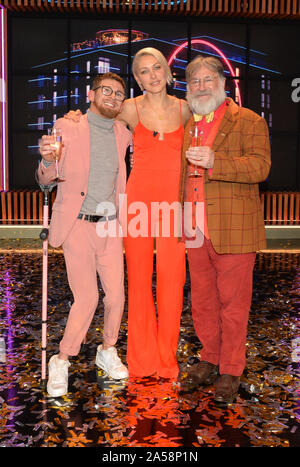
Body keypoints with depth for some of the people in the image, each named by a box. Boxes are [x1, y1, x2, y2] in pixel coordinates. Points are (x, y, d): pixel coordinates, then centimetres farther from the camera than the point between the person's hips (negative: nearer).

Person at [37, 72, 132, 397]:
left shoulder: (123, 133, 8)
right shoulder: (67, 128, -4)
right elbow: (46, 181, -7)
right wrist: (47, 160, -29)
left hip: (111, 227, 4)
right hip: (77, 226, -4)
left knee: (116, 295, 5)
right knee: (86, 298, -6)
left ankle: (107, 352, 30)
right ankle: (62, 361, 17)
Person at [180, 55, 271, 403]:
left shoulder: (248, 122, 0)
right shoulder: (187, 125, 17)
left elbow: (260, 166, -14)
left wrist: (214, 161, -26)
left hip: (232, 230, -5)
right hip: (196, 231, 5)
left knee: (232, 302, 3)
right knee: (202, 300, 12)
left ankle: (230, 371, 18)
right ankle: (210, 357, 31)